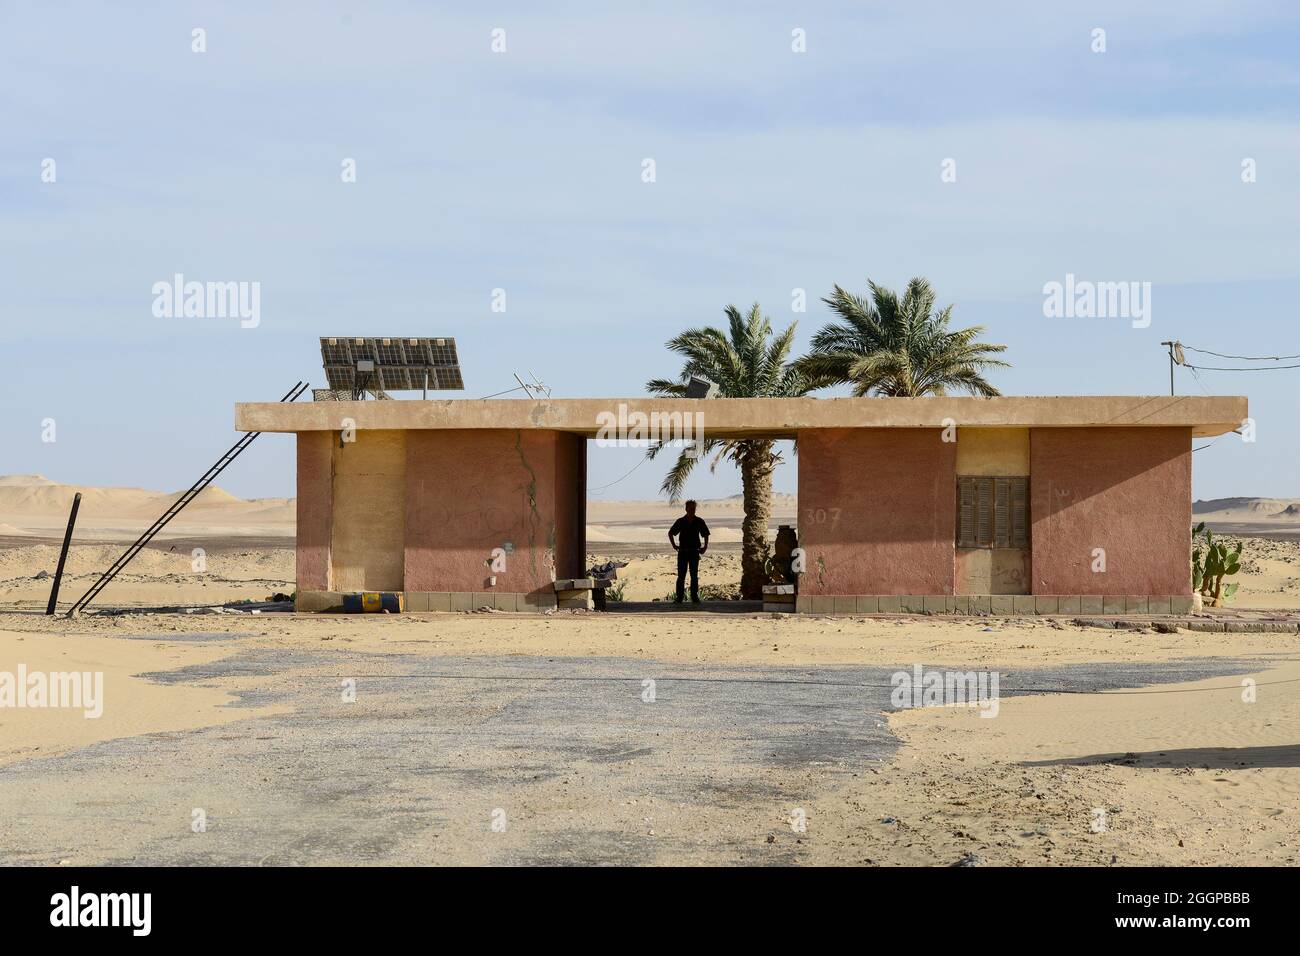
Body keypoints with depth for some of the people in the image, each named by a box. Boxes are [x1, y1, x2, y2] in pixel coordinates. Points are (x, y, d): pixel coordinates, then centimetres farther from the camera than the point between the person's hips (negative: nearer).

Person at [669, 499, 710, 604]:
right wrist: (674, 545, 6)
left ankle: (694, 597, 7)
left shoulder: (699, 522, 1)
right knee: (681, 575, -1)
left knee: (694, 576, 2)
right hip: (683, 552, 0)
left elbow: (706, 534, 16)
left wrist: (705, 546, 6)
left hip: (694, 552, 0)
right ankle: (679, 597, 2)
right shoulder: (680, 521, 0)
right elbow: (670, 533, 13)